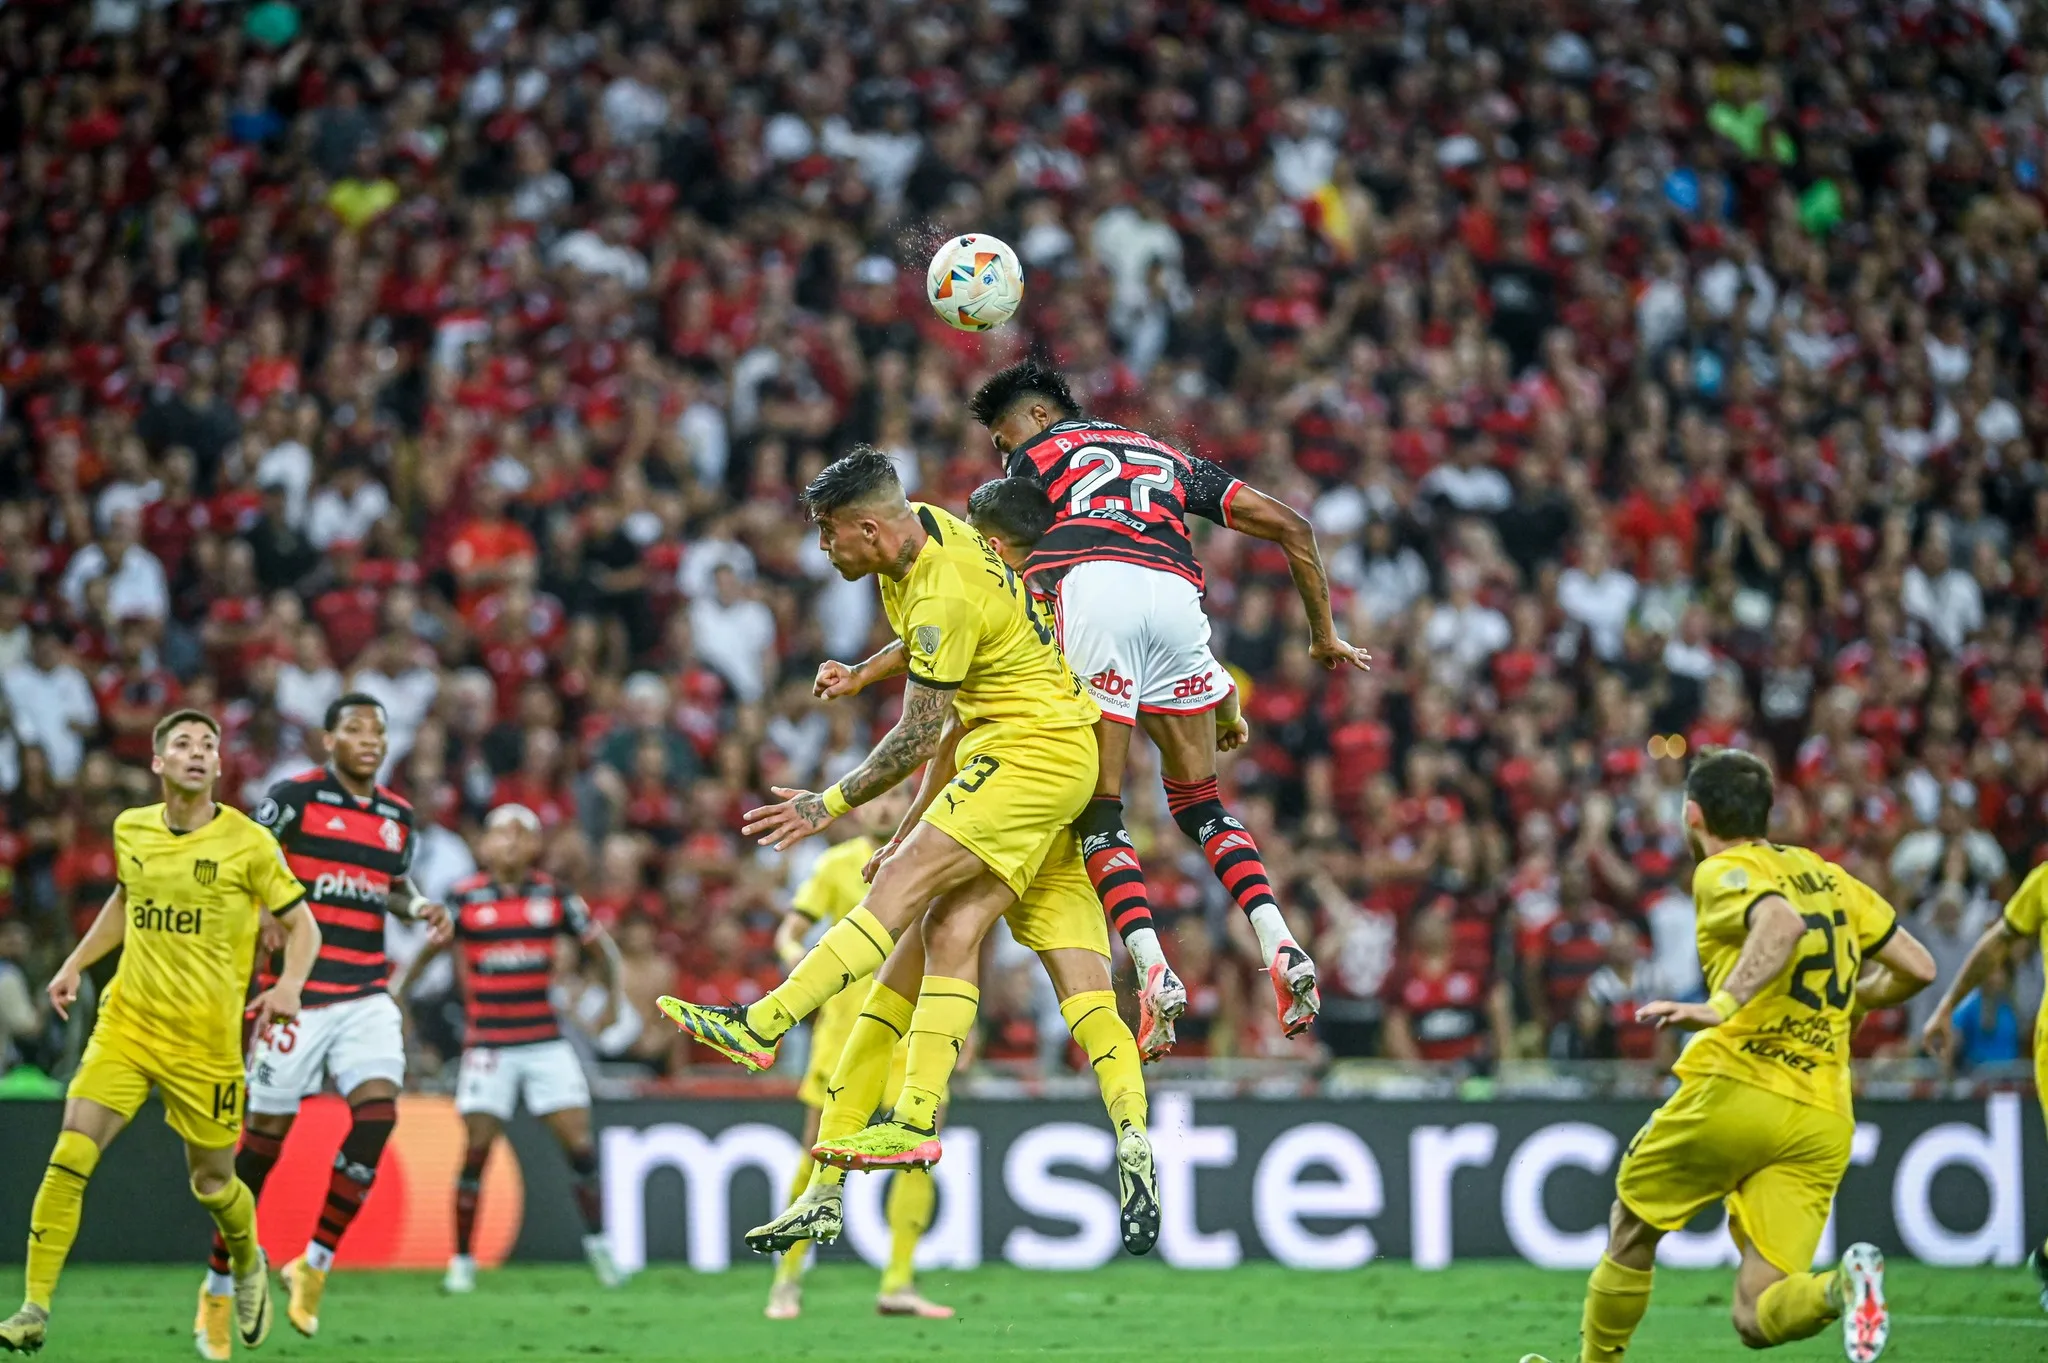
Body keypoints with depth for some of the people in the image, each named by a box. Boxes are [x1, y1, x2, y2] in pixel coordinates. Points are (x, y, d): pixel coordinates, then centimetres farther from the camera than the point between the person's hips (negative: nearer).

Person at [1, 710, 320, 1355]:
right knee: (69, 1158, -14)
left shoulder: (248, 842, -7)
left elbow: (302, 925, -1)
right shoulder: (131, 830, 5)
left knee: (212, 1183, 8)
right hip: (125, 1026, 2)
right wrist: (75, 964, 18)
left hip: (206, 1041, -2)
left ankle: (249, 1265, 43)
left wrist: (289, 985, -19)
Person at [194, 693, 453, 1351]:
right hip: (298, 994, -5)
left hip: (367, 996, 5)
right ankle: (219, 1287, 14)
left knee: (377, 1112, -17)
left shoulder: (397, 815, 13)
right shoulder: (295, 797, -5)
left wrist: (421, 908, 10)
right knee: (265, 1137, -1)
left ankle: (315, 1264, -4)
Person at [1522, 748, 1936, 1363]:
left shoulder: (1722, 873, 0)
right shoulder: (1829, 876, 20)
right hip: (1824, 1121, 5)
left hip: (1733, 1090, -5)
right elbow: (1918, 968, 21)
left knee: (1632, 1231, 21)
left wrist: (1721, 1005, -28)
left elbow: (1782, 924, -22)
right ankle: (1842, 1286, -29)